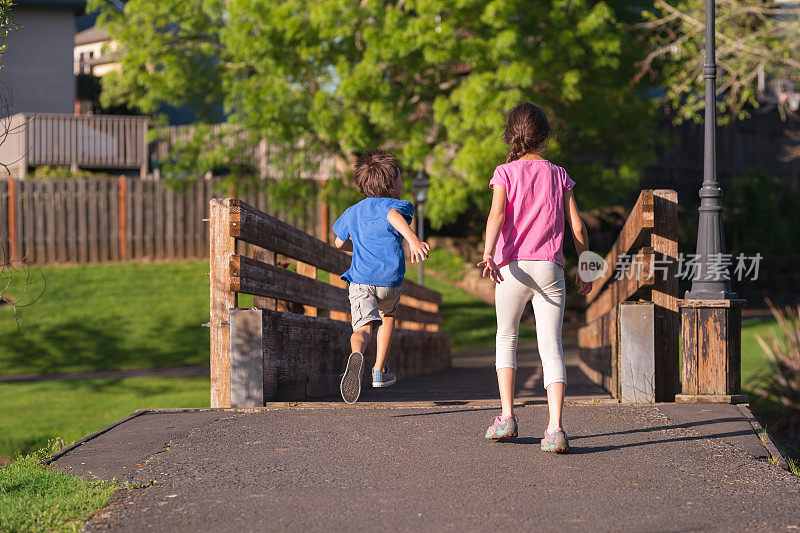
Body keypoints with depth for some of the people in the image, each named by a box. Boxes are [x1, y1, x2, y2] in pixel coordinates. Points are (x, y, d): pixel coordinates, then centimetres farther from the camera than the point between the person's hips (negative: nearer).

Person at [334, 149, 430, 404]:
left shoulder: (353, 212, 22)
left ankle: (357, 355, -49)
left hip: (360, 280, 2)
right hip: (390, 280, -2)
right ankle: (380, 371, 30)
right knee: (387, 315, 29)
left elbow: (340, 242, 36)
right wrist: (413, 239, -39)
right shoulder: (395, 205, 5)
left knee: (363, 327, -13)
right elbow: (393, 215, -21)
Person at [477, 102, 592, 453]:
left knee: (506, 338, 20)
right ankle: (555, 428, -18)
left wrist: (488, 255, -28)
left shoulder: (505, 173, 2)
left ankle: (507, 417, 13)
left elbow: (497, 215, -16)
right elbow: (578, 230, 6)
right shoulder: (559, 176, 9)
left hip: (513, 268, -1)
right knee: (551, 347, -3)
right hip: (550, 267, 1)